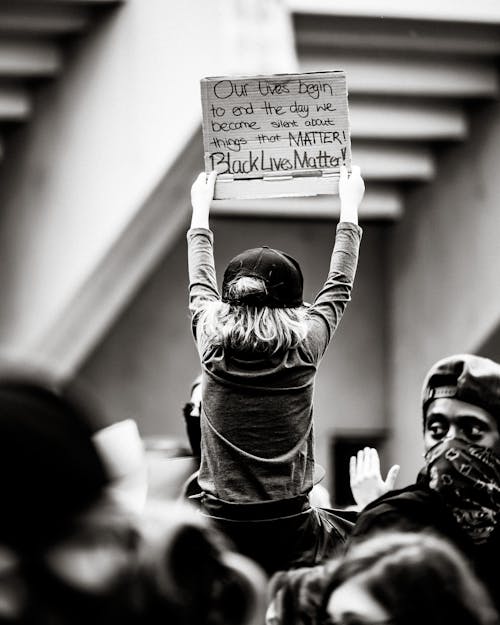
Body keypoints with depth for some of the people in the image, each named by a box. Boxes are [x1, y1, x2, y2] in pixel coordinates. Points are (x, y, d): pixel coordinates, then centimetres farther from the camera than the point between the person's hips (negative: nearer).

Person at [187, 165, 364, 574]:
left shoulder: (213, 339, 0)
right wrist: (350, 207, 31)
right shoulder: (304, 342, -3)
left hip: (220, 524, 1)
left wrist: (201, 212, 38)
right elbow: (339, 285, 16)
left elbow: (201, 284, 22)